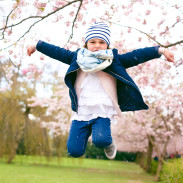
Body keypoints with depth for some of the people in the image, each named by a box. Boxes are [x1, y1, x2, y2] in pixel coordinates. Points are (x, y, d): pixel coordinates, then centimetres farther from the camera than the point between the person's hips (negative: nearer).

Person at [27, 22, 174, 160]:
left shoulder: (114, 60, 8)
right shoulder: (78, 58, 14)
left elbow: (136, 56, 0)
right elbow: (58, 52, 22)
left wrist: (160, 50, -10)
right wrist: (37, 46, 29)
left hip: (103, 112, -2)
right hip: (81, 112, 3)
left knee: (100, 140, -30)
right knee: (74, 151, -6)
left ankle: (109, 142, 10)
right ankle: (87, 130, 28)